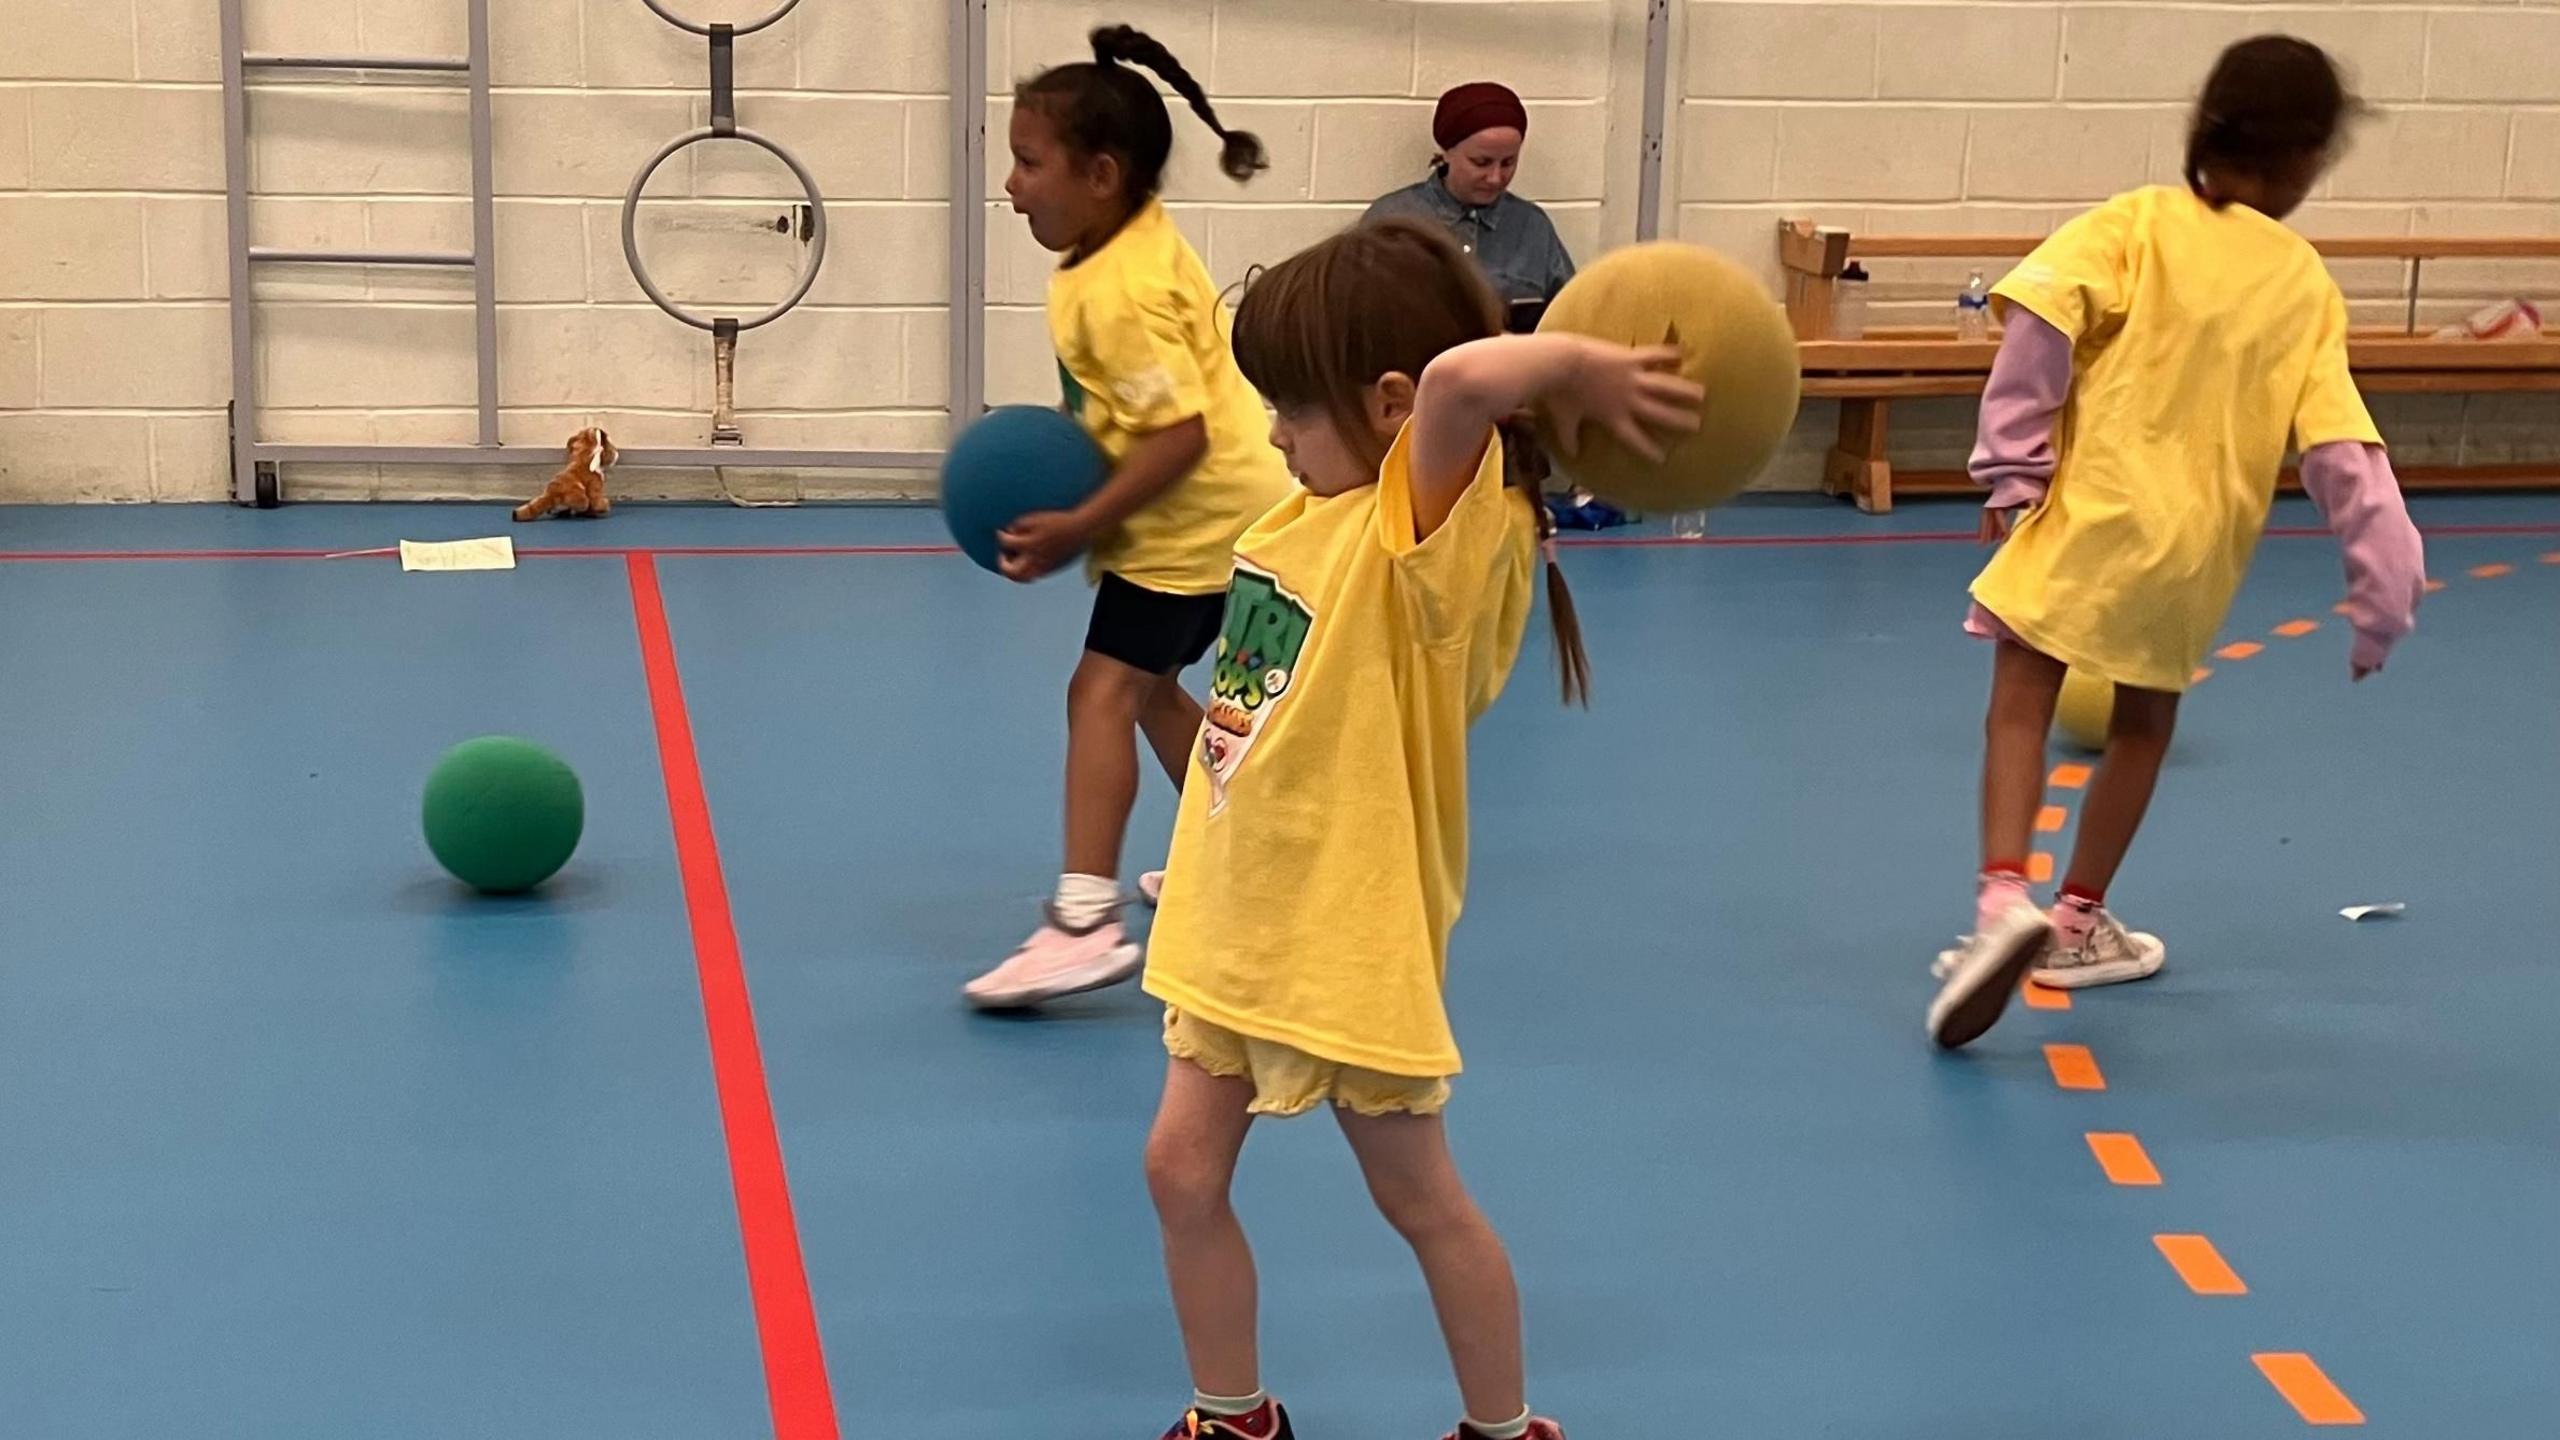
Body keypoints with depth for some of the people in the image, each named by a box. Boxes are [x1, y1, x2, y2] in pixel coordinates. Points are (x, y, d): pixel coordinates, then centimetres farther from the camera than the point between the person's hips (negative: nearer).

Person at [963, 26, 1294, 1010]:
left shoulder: (1122, 292, -25)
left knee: (1103, 690, -17)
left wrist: (1081, 529, -26)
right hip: (1221, 504, 11)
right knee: (1149, 688, 24)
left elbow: (1181, 434, -29)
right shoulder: (1140, 241, 5)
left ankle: (1085, 921, -25)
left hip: (1201, 515, -11)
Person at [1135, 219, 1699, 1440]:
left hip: (1347, 931, -8)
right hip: (1237, 918, 8)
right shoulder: (1311, 509, 2)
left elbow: (1460, 378, -41)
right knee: (1183, 1170, 12)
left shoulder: (1436, 527, -22)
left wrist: (1582, 368, -24)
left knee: (1420, 1199, 10)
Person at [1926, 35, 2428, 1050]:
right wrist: (2385, 579, 0)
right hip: (2198, 543, 3)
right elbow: (2341, 451, -3)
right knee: (2145, 723, 21)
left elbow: (2042, 326, -17)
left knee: (2022, 701, 1)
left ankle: (2002, 899, -21)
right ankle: (2078, 922, 31)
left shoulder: (2136, 224, -3)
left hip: (2093, 509, -2)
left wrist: (2011, 465, -7)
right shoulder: (2308, 288, 2)